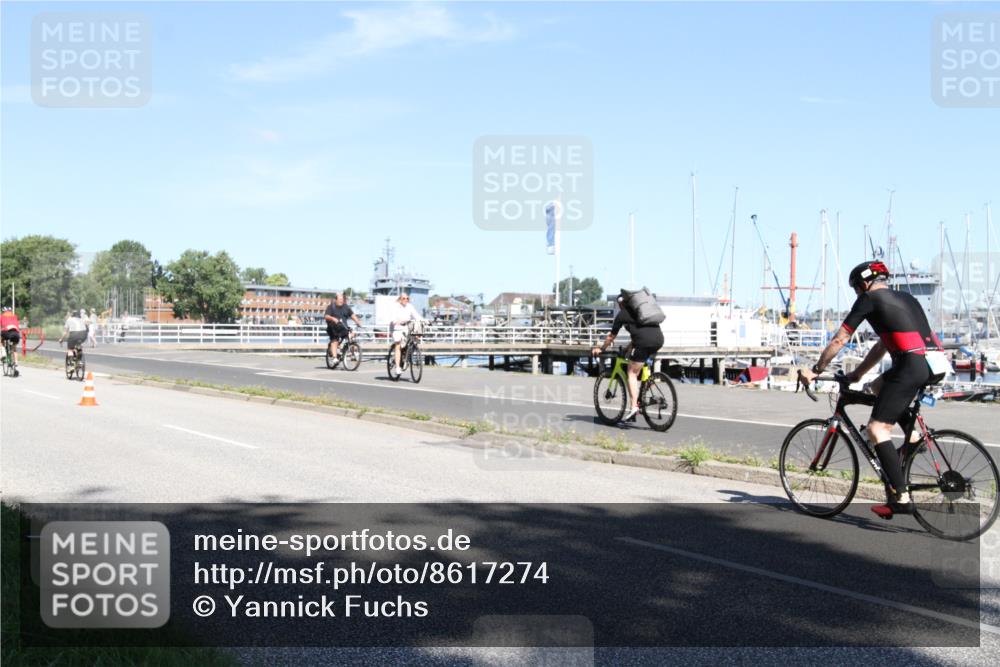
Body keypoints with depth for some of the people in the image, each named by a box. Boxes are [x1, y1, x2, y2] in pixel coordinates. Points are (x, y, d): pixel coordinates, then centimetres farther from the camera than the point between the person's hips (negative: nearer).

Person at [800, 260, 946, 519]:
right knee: (878, 387, 31)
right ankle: (914, 434, 15)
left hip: (912, 366, -8)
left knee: (877, 429, -5)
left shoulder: (869, 299, 5)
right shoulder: (906, 298, 28)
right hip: (935, 366, 8)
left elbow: (840, 340, 6)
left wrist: (815, 370, 15)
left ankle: (901, 498, -11)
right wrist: (857, 374, 39)